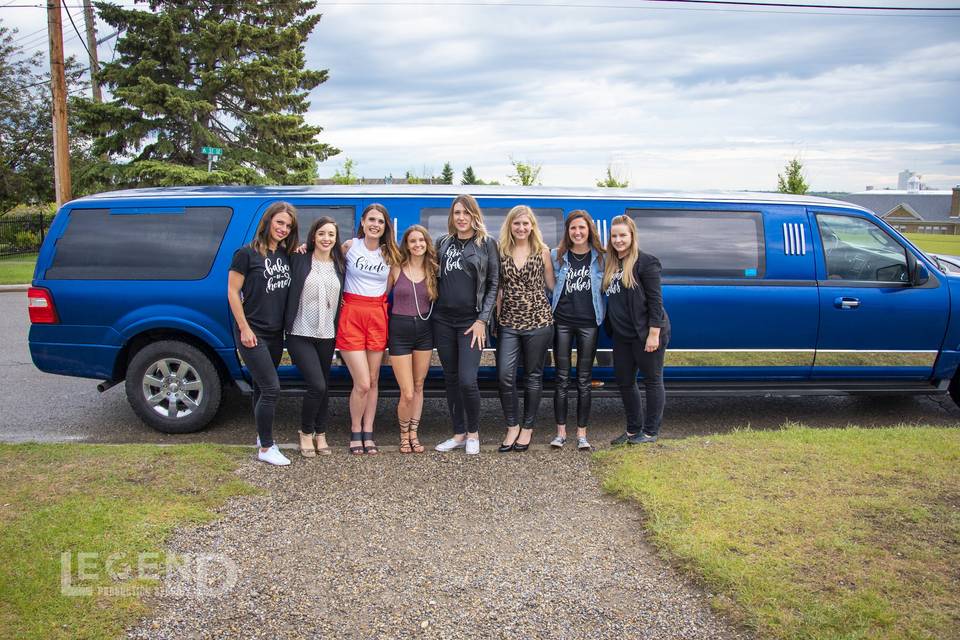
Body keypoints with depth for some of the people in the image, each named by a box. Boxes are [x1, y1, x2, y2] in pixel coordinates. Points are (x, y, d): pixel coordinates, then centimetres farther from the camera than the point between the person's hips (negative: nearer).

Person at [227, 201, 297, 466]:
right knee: (271, 387, -10)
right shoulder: (247, 253, -10)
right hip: (252, 333, -6)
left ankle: (263, 436, 28)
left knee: (262, 387, 16)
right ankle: (266, 448, 1)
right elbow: (233, 292, -9)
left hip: (275, 333, 6)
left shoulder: (286, 254, 8)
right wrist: (244, 329, -14)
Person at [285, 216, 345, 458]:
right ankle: (306, 433, 10)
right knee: (317, 385, -13)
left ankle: (320, 434, 28)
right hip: (301, 334, -4)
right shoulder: (299, 260, -5)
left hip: (327, 336, 5)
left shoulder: (339, 265, 8)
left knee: (323, 386, 13)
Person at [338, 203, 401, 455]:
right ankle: (355, 431, 14)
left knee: (373, 380, 8)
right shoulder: (350, 246, -1)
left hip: (378, 316, 3)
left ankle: (368, 432, 21)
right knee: (362, 383, -8)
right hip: (352, 314, -3)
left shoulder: (390, 254, 7)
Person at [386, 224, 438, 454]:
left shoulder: (432, 270, 4)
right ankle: (403, 434, 20)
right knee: (407, 394, -4)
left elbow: (437, 299, 10)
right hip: (400, 331, -3)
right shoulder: (396, 269, -4)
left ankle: (413, 434, 25)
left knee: (418, 386, 11)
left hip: (424, 330, 3)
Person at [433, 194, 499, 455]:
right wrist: (434, 308, 6)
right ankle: (459, 433, 21)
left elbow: (494, 284, -1)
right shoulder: (443, 242, 10)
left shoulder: (487, 244, 0)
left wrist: (482, 320, -8)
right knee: (451, 379, 9)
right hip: (443, 321, 4)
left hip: (471, 322, -4)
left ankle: (473, 433, 10)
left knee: (467, 381, -11)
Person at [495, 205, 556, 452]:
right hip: (508, 323, 1)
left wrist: (558, 316, 3)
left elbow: (551, 286, 7)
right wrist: (495, 318, 3)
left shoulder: (543, 252, 2)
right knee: (505, 375, -7)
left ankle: (527, 427, 21)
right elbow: (498, 288, 9)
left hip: (538, 321, -1)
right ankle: (512, 426, 12)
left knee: (533, 376, 7)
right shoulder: (501, 252, 5)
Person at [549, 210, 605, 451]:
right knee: (562, 378, 5)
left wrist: (603, 316, -1)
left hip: (589, 323, 0)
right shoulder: (556, 256, 2)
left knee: (584, 379, 5)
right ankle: (561, 431, 13)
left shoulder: (600, 257, 2)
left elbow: (605, 288, 8)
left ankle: (582, 433, 13)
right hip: (562, 321, 1)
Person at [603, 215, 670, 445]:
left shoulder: (646, 262, -11)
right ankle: (633, 429, 27)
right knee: (624, 381, 13)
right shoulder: (610, 264, 10)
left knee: (652, 380, 5)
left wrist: (654, 334, -19)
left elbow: (655, 300, -15)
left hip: (645, 333, -8)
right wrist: (610, 328, 7)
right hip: (621, 335, 8)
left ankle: (650, 431, 15)